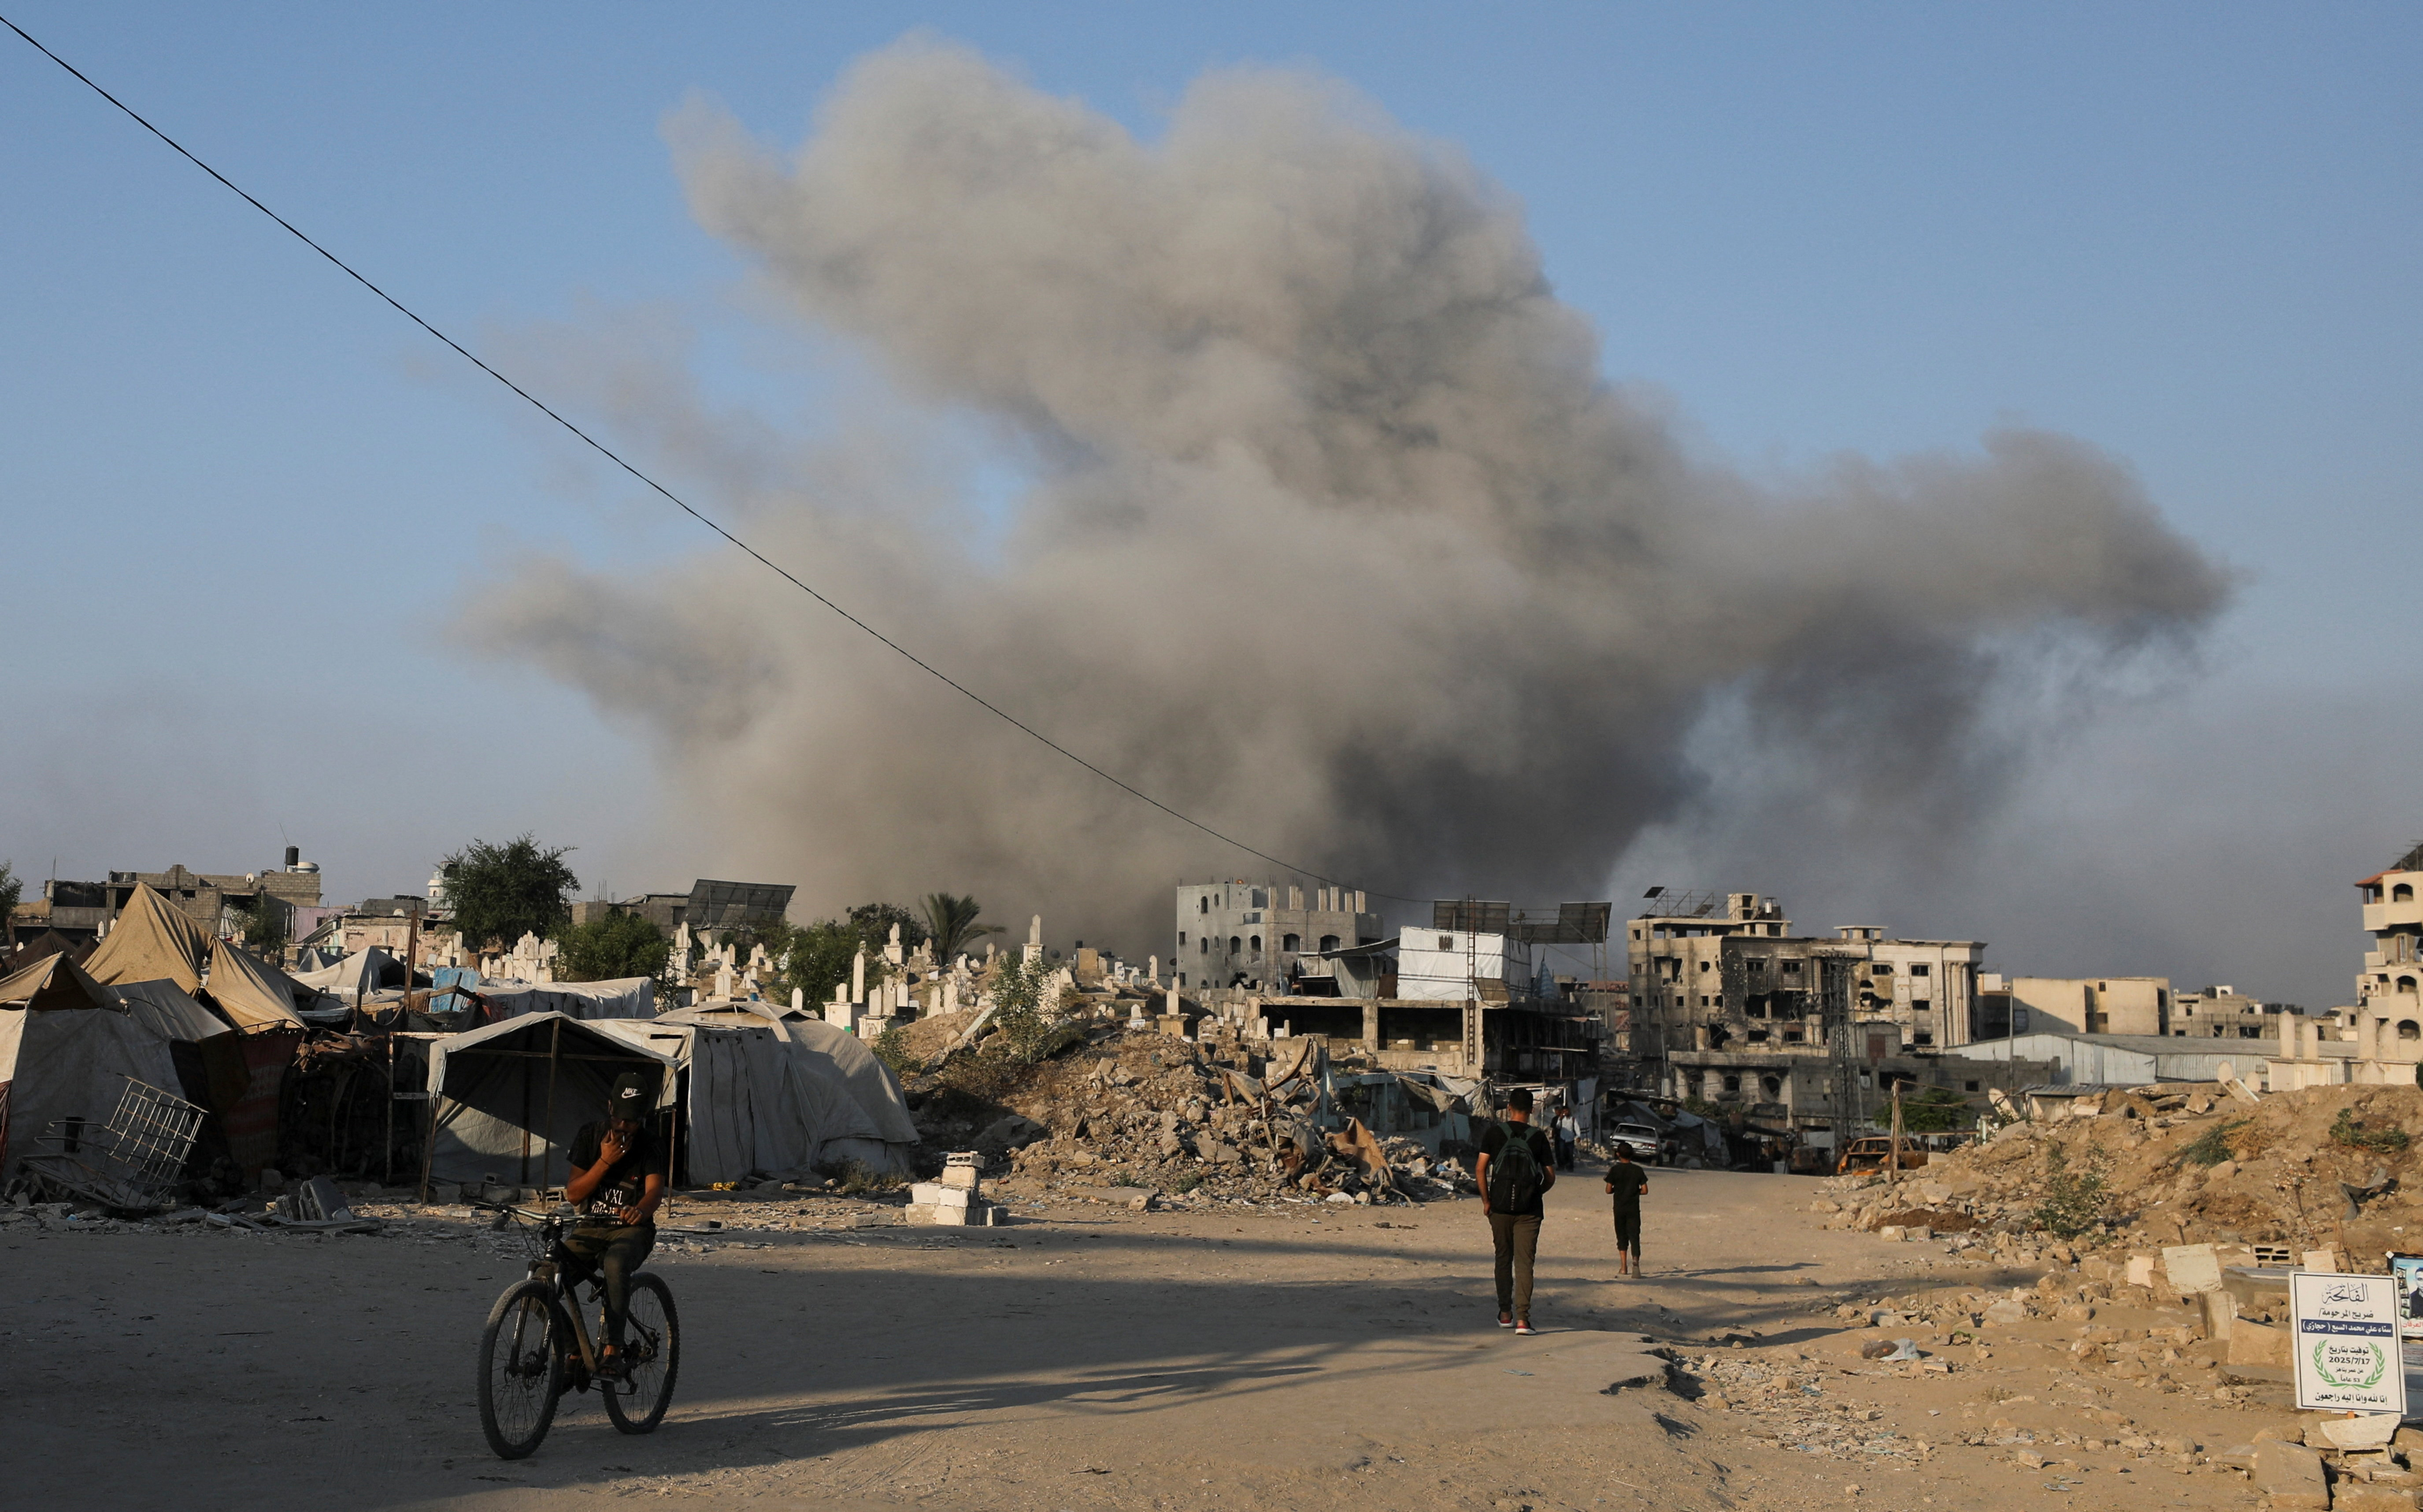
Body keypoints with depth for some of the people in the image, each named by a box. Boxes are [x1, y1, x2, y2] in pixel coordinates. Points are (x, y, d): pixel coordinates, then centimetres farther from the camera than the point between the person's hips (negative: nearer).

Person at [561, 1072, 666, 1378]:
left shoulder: (649, 1147, -3)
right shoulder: (590, 1136, 2)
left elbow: (655, 1189, -21)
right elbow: (572, 1195, -2)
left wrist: (641, 1210, -45)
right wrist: (605, 1161, -17)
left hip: (631, 1230, -3)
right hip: (589, 1229, 3)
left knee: (616, 1263, -40)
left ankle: (612, 1349, -38)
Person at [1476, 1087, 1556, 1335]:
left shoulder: (1495, 1132, 0)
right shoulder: (1538, 1137, 0)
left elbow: (1480, 1169, -4)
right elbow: (1550, 1177, 2)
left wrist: (1486, 1200, 5)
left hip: (1500, 1205, 1)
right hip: (1529, 1209, -1)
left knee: (1503, 1259, 15)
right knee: (1524, 1262, -2)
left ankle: (1505, 1314, 19)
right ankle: (1522, 1318, -12)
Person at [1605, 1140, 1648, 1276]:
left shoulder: (1615, 1170, -6)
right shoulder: (1638, 1170, -2)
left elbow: (1608, 1190, -7)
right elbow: (1645, 1190, -2)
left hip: (1619, 1208, 0)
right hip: (1634, 1208, 0)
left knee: (1622, 1237, 12)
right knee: (1634, 1236, -2)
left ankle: (1624, 1267, 11)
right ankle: (1635, 1260, -26)